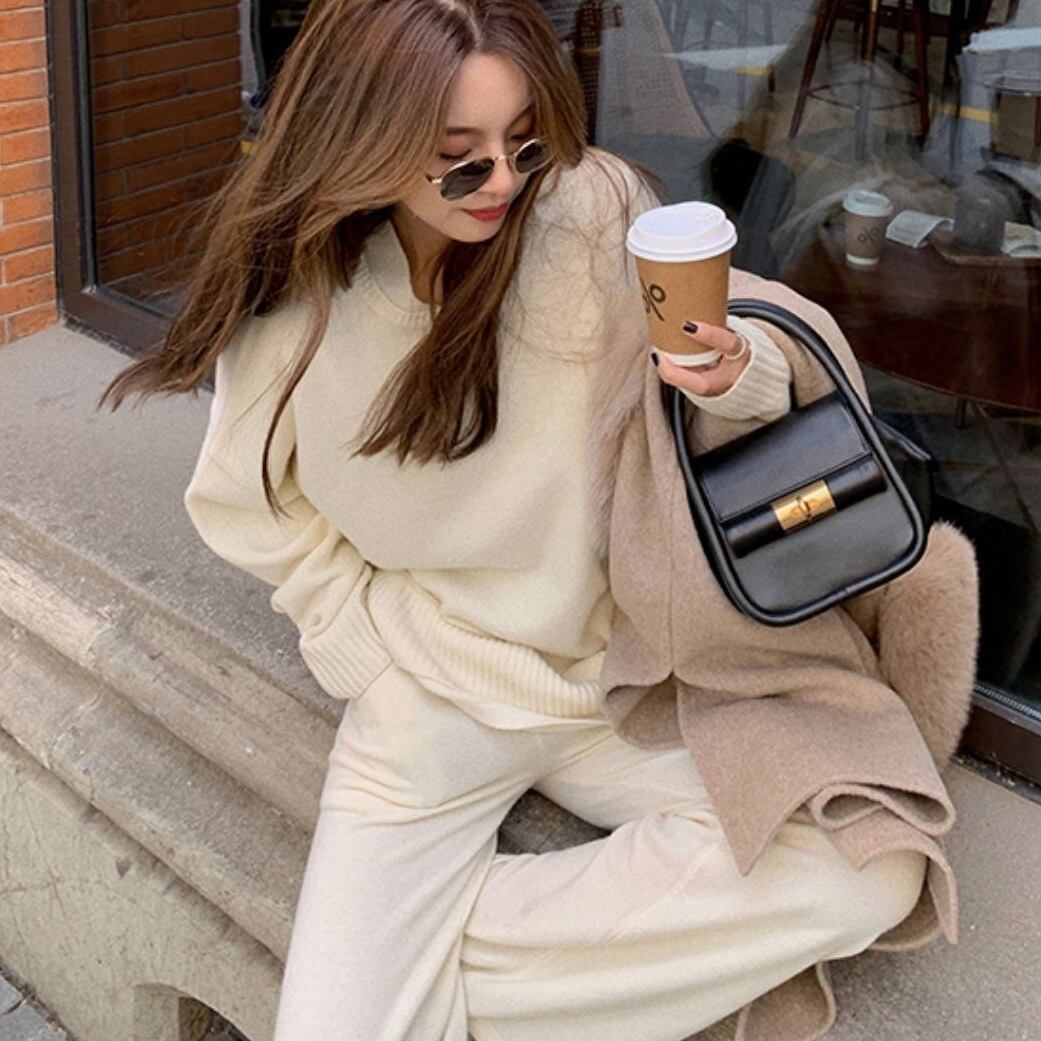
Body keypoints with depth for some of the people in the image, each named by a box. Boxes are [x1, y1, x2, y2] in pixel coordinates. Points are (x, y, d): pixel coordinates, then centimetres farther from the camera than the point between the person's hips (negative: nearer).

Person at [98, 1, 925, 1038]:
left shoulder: (594, 208, -11)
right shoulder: (287, 289, -8)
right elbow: (254, 506, 4)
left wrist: (736, 371, -22)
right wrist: (378, 653, -3)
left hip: (623, 668, 2)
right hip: (429, 692, -2)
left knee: (870, 872, -19)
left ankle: (441, 950, -8)